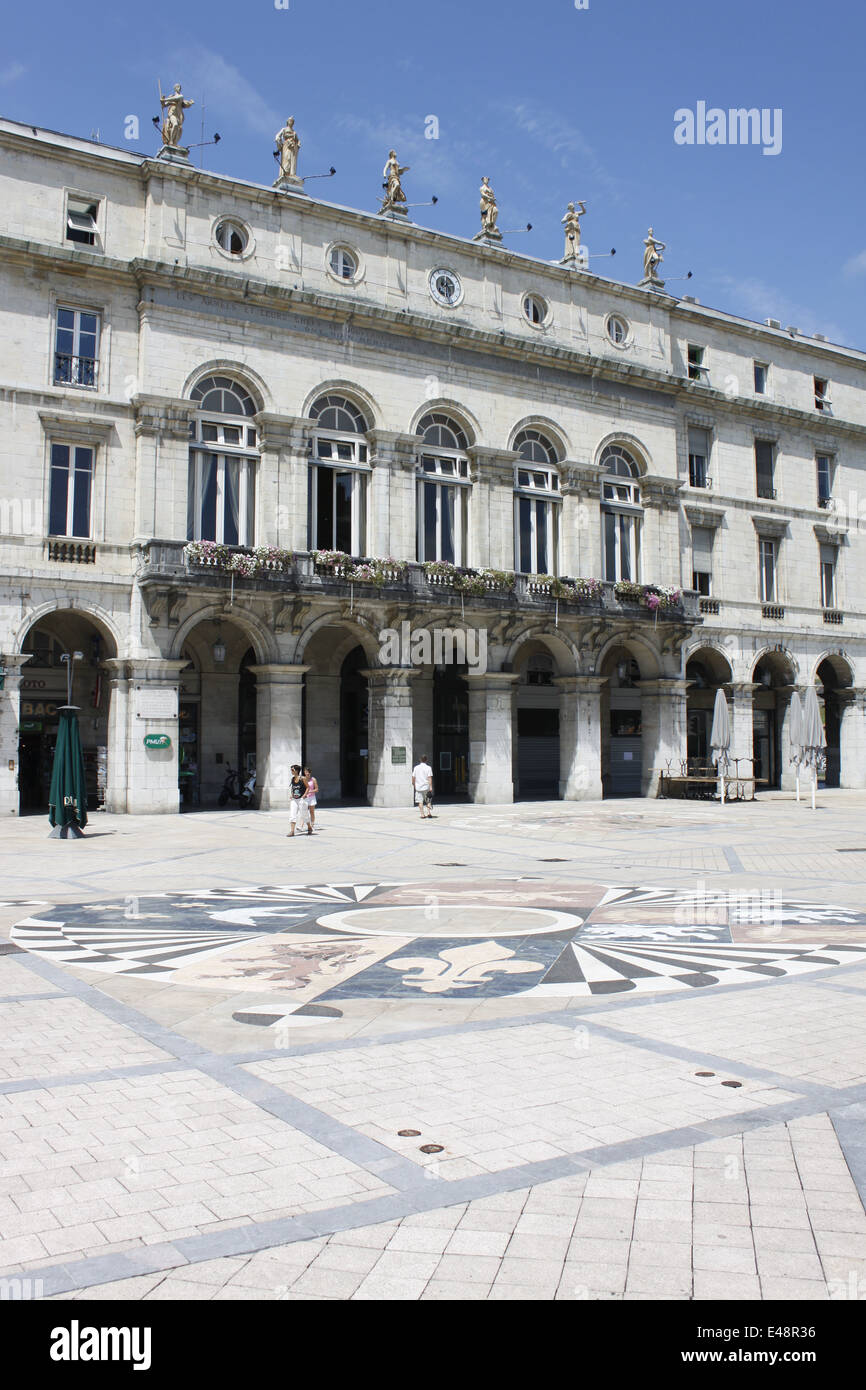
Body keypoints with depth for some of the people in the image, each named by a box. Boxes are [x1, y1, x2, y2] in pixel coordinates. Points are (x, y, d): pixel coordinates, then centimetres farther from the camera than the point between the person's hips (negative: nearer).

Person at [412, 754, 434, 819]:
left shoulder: (416, 767, 3)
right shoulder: (428, 768, -5)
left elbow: (413, 777, 6)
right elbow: (430, 778, -11)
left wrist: (414, 785, 22)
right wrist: (431, 787, -13)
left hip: (418, 787, 1)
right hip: (426, 787, -1)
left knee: (420, 801, 5)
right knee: (428, 800, 13)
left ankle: (422, 815, 1)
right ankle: (429, 813, 0)